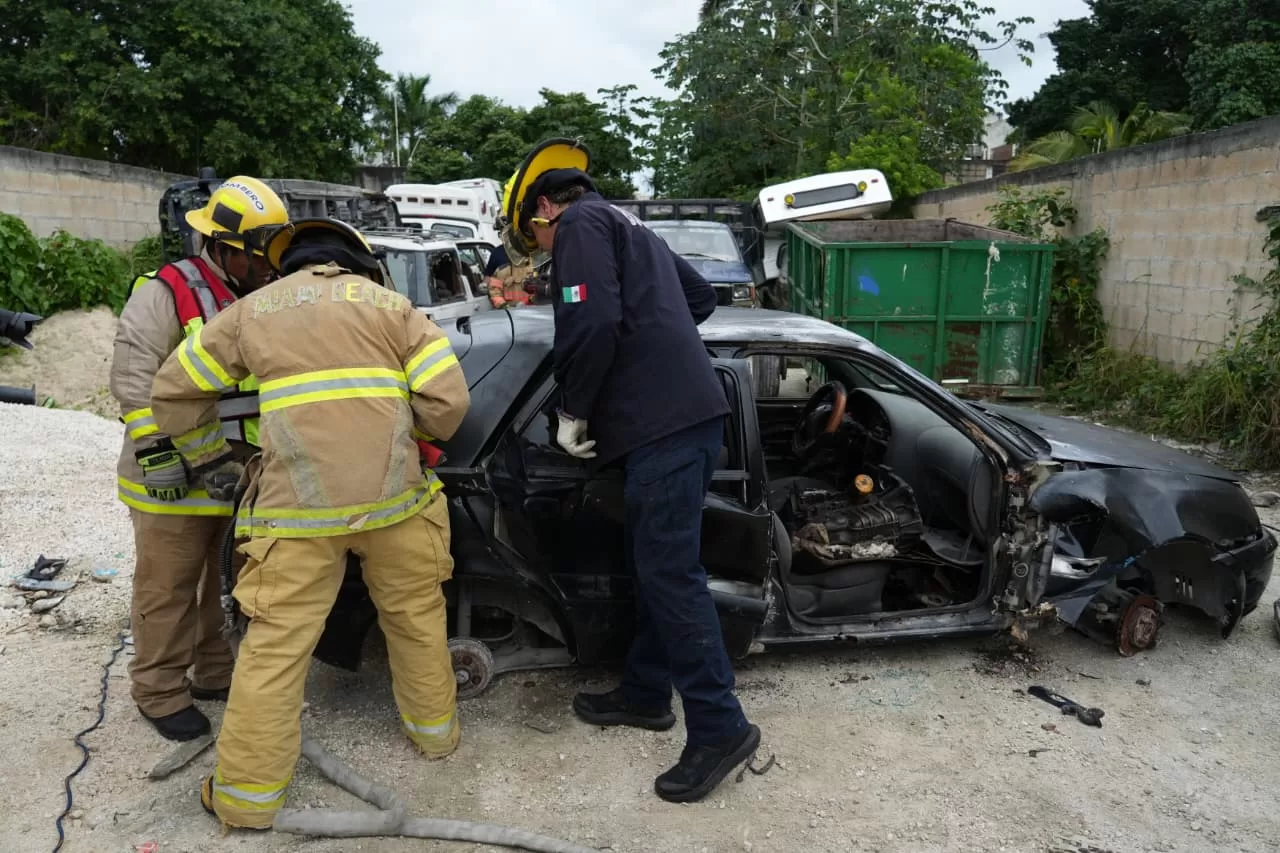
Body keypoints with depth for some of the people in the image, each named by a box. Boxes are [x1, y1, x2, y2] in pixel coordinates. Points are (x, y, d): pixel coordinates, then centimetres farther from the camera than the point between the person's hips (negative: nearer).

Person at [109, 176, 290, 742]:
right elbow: (133, 378, -16)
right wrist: (157, 451, -21)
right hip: (175, 477, -7)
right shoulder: (166, 293, -10)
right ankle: (160, 692, 18)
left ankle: (217, 673, 32)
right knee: (169, 587, 3)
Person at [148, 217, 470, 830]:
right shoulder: (391, 304, 12)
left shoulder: (253, 308, 16)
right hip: (395, 498, 1)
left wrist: (209, 461, 28)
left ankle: (247, 795, 18)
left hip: (298, 508, 0)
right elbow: (448, 400, 1)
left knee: (276, 644, 8)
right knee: (417, 617, 20)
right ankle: (435, 730, 37)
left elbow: (173, 392, 19)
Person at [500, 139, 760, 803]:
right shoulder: (628, 226, 27)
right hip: (689, 411, 10)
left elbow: (592, 323, -17)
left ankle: (720, 729, -1)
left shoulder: (581, 222, -2)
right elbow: (701, 297, 35)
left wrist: (572, 411, -7)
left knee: (669, 572, -8)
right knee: (654, 563, 15)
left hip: (665, 422, -10)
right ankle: (645, 694, 27)